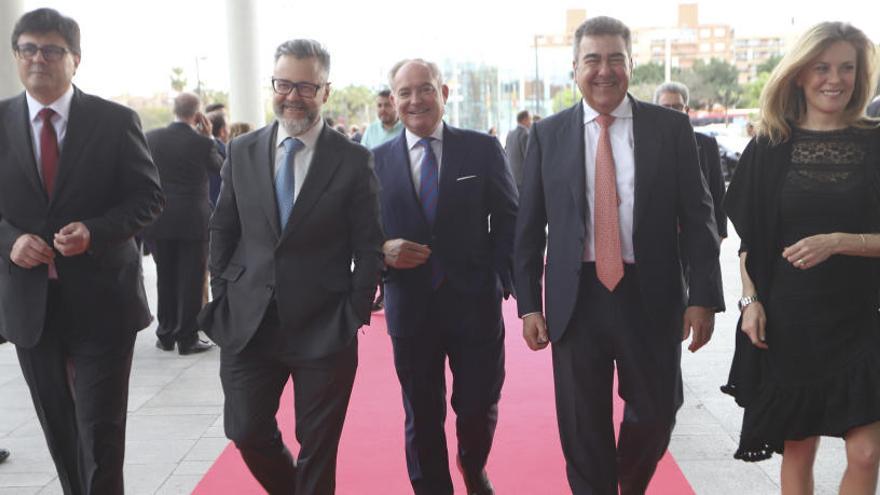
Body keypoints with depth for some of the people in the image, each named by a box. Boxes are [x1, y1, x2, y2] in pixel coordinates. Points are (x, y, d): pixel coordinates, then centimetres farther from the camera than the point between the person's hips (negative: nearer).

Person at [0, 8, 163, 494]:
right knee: (57, 427, 17)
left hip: (100, 299, -3)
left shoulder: (116, 121, -3)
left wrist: (94, 232, -19)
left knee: (101, 430, 1)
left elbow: (148, 196, -3)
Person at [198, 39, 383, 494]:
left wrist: (355, 316, -7)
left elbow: (369, 247, -3)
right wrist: (222, 298, 4)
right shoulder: (242, 152, 5)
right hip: (247, 323, 3)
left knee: (318, 447, 6)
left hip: (324, 330, -3)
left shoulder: (353, 160, -4)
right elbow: (222, 231, 11)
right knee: (247, 431, 9)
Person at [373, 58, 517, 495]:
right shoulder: (377, 161, 4)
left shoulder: (483, 149, 1)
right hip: (410, 307, 1)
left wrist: (501, 277, -7)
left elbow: (508, 219, 3)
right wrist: (383, 251, -15)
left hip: (476, 303, 0)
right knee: (422, 417, 10)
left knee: (479, 406, 11)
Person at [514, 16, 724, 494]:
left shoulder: (671, 127, 1)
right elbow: (528, 226, 4)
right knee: (583, 427, 8)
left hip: (652, 296, 0)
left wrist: (703, 297, -6)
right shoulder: (547, 134, 3)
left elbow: (697, 218, 0)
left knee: (655, 415, 11)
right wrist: (528, 303, -1)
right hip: (577, 299, 0)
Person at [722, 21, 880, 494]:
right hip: (788, 321, 0)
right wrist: (750, 301, -5)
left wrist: (837, 242, -18)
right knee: (797, 449, 10)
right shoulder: (769, 147, 1)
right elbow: (749, 237, 5)